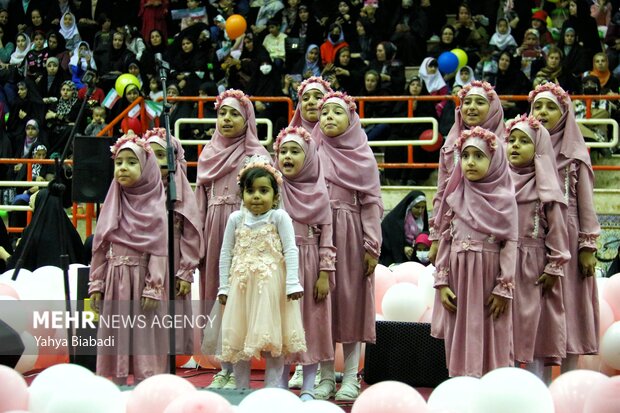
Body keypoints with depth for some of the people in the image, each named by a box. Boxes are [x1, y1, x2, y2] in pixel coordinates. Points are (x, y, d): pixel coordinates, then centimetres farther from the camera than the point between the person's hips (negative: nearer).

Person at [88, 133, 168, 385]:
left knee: (143, 335, -3)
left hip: (142, 277, -5)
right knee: (116, 334, 6)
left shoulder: (155, 208, -4)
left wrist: (153, 288, -14)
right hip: (114, 279, 5)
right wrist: (96, 284, 6)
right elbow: (100, 248, 11)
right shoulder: (112, 206, 10)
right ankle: (118, 386, 11)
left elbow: (159, 251, -8)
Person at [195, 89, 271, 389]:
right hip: (213, 230, 5)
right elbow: (202, 200, 16)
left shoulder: (256, 155, -2)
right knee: (217, 296, 6)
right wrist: (200, 239, 10)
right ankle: (225, 369, 13)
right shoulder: (209, 154, 15)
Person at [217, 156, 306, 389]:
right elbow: (226, 253, 8)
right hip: (241, 283, 3)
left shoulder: (279, 217, -4)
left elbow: (290, 250, -7)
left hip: (271, 284, -3)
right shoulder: (236, 219, 4)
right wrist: (224, 287, 5)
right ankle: (241, 389, 17)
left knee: (272, 336, -1)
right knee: (238, 337, 6)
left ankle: (273, 388, 6)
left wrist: (292, 283, -14)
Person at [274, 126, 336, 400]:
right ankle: (281, 385, 14)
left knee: (311, 323, 3)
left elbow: (326, 236, 0)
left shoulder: (319, 193, 0)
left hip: (310, 266, 0)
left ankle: (308, 388, 11)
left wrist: (324, 275, -6)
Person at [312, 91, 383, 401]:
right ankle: (326, 376, 9)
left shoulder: (363, 156, 5)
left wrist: (372, 246, -7)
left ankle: (351, 376, 8)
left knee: (351, 301, 1)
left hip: (351, 234, -1)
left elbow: (372, 201, 0)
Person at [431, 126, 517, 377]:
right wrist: (441, 283, 0)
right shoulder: (456, 197, 7)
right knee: (460, 339, 6)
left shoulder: (504, 199, -2)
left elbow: (510, 244, -5)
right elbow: (445, 240, 7)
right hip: (458, 275, 3)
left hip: (489, 277, -3)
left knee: (490, 340, 0)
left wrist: (504, 288, -10)